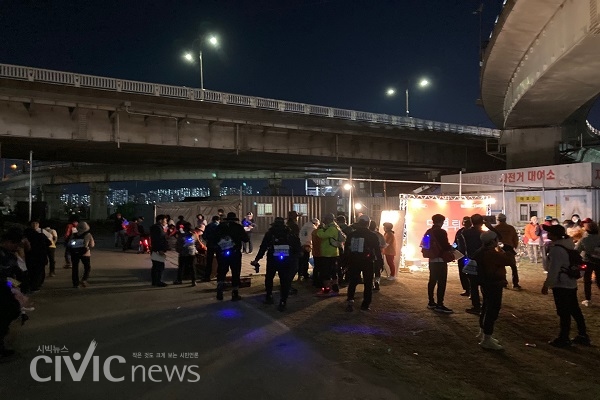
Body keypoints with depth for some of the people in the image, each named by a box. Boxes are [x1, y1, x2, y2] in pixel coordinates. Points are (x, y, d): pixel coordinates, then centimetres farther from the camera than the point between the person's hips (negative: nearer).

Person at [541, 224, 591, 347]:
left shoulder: (556, 249, -22)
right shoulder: (567, 245, 8)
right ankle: (583, 336, 26)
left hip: (561, 285, -9)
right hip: (571, 283, 9)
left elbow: (553, 270, -22)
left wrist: (546, 284, -15)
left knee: (564, 312, 1)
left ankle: (564, 339, 11)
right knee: (575, 310, 17)